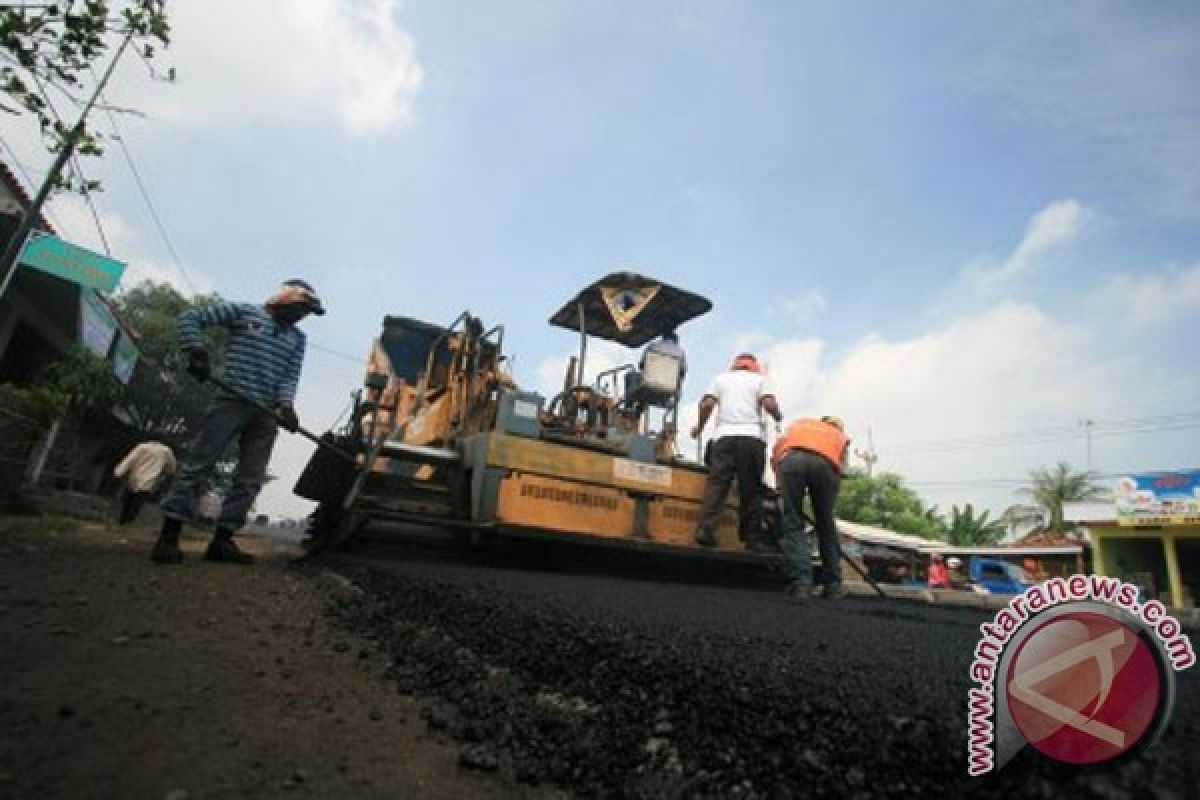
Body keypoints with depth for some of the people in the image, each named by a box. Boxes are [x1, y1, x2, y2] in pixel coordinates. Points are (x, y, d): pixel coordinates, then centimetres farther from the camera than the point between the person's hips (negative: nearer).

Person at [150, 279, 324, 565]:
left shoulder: (297, 338, 18)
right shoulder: (243, 312, 7)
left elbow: (290, 375, 8)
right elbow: (190, 317, 9)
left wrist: (285, 404, -11)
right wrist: (195, 350, -8)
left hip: (267, 412, 5)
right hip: (231, 401, -5)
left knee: (250, 478, 2)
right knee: (198, 464, -6)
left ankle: (221, 540, 8)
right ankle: (169, 536, -2)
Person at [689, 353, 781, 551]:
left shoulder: (721, 378, 20)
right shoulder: (759, 379, 16)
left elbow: (707, 404, 6)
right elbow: (769, 404, -1)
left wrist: (699, 426, 21)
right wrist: (778, 418, 20)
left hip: (725, 436, 1)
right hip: (753, 437, -1)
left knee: (716, 484, -6)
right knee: (751, 489, 2)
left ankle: (706, 530, -19)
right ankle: (753, 538, 3)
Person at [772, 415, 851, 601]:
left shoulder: (799, 424, 41)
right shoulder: (840, 436, 38)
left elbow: (777, 451, 28)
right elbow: (840, 465, 23)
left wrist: (781, 484, 37)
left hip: (791, 459, 0)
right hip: (825, 463, 1)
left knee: (793, 524, 3)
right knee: (826, 525, 15)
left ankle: (801, 581, -10)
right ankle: (833, 585, 18)